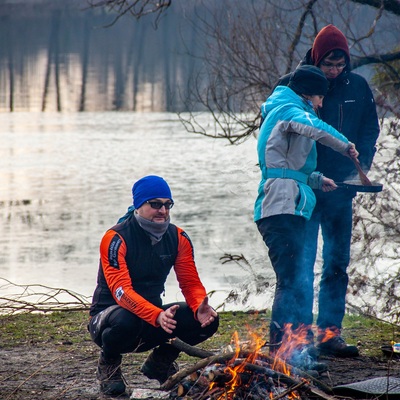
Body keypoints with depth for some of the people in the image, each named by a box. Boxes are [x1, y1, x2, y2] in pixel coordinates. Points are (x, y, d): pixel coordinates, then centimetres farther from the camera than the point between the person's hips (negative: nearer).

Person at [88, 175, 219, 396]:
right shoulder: (116, 239, -19)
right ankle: (109, 363, -5)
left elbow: (190, 282, -4)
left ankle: (160, 361, 10)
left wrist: (200, 307, -29)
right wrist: (157, 316, -46)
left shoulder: (178, 238, 0)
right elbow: (121, 291, -30)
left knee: (207, 320, -17)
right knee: (125, 320, -41)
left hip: (153, 318, 5)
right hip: (109, 316, -5)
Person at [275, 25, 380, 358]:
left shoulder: (358, 88, 5)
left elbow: (370, 131, 12)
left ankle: (329, 333, 12)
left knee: (337, 264, 6)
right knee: (301, 263, -4)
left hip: (340, 191, 4)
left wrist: (360, 167, -4)